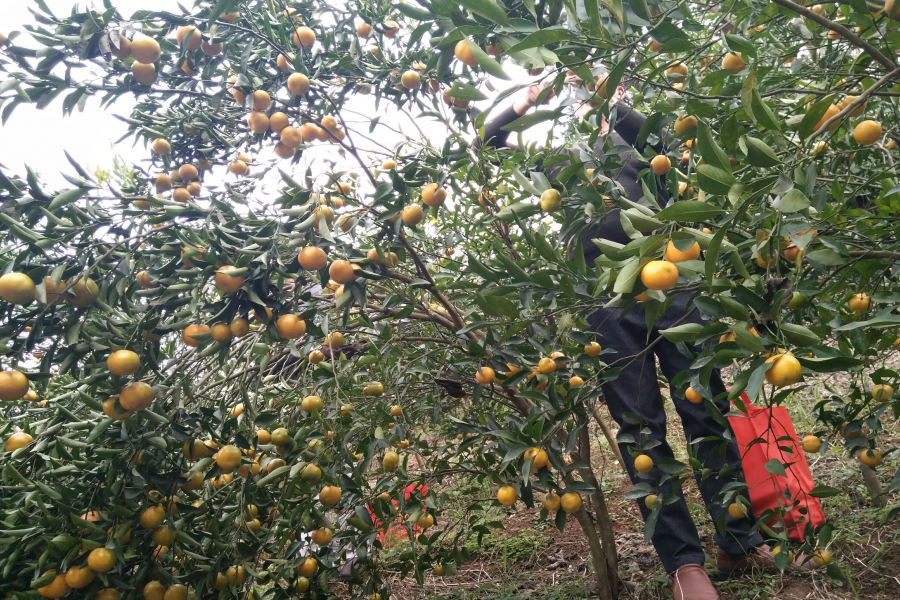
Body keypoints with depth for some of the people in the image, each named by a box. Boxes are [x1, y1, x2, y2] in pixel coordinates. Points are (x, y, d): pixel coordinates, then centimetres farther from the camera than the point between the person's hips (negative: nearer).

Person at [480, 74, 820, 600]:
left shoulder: (638, 150, 20)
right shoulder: (561, 164, 22)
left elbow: (657, 133, -3)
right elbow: (491, 140, 25)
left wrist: (613, 102, 3)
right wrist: (526, 102, 14)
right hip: (608, 304, 0)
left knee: (708, 412, 2)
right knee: (642, 429, -1)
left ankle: (741, 542, 15)